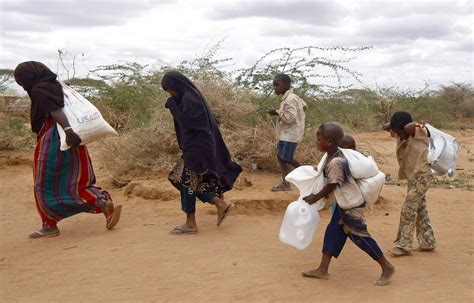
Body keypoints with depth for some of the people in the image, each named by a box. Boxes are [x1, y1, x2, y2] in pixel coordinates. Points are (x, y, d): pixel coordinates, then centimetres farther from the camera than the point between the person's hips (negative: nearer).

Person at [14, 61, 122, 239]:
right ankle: (104, 204, -7)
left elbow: (55, 110, -23)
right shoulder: (56, 86, 17)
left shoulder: (38, 90, -9)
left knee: (45, 185, 5)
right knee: (73, 183, 10)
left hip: (53, 141, -8)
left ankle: (50, 225, 13)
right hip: (71, 142, 8)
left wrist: (67, 130, -36)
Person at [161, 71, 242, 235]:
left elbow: (187, 123, -21)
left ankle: (191, 223, 6)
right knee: (193, 182, 13)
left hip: (196, 146, -10)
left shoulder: (188, 98, -16)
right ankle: (221, 205, 15)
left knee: (186, 182, -3)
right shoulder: (192, 95, 15)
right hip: (197, 145, 10)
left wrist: (172, 105, -14)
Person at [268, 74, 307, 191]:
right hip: (285, 133, 10)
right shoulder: (292, 97, 12)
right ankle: (285, 183, 14)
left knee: (287, 158, -5)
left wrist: (277, 112, -18)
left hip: (291, 134, -10)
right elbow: (304, 106, 24)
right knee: (280, 156, 9)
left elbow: (291, 117, -28)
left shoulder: (289, 99, -20)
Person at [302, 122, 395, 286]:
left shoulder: (335, 162, -27)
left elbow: (331, 186, -16)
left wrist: (315, 198, -3)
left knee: (359, 236, -3)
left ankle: (387, 267, 10)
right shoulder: (335, 155, 3)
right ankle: (322, 269, 18)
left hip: (351, 205, -10)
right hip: (343, 204, 10)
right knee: (332, 232, 11)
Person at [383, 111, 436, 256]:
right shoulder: (402, 135, 3)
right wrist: (395, 123, -9)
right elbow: (385, 127, 6)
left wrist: (402, 124, -15)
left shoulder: (421, 132, -16)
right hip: (413, 178, 9)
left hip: (422, 177, -9)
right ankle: (427, 242, 24)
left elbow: (409, 127, -36)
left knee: (408, 210, -10)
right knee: (420, 210, 14)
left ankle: (403, 245, -5)